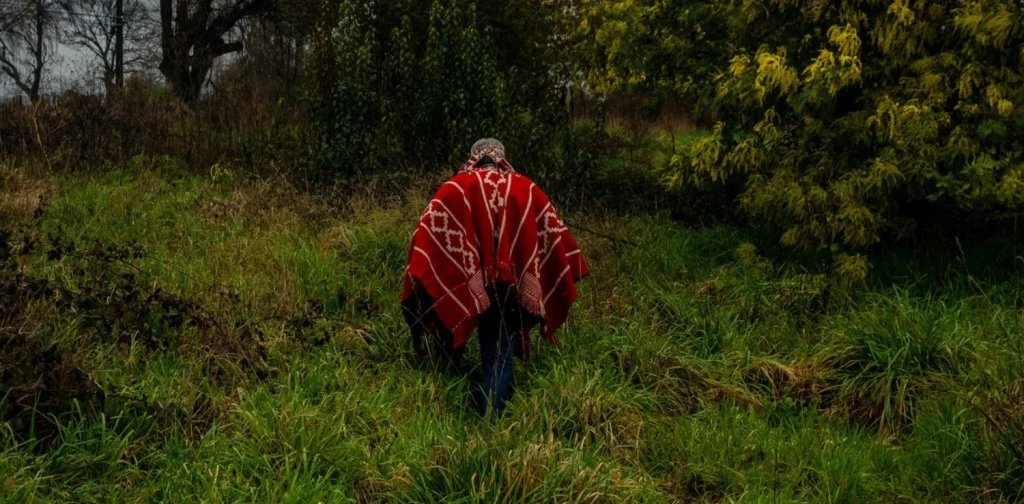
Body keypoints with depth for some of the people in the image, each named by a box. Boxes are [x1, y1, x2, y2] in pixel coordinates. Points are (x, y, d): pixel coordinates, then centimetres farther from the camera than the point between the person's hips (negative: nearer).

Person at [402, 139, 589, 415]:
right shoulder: (527, 189, 10)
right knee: (499, 357, 8)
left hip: (459, 288, -1)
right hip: (510, 288, 1)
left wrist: (419, 276, -5)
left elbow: (428, 233, -6)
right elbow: (555, 236, 13)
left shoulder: (454, 188, 4)